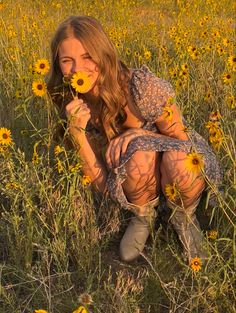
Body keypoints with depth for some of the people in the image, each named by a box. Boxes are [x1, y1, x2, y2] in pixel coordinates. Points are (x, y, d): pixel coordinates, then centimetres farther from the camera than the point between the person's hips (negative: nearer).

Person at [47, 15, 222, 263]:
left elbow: (181, 141, -13)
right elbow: (102, 184, -16)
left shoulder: (142, 86, -26)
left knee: (179, 163, -39)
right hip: (140, 175, 2)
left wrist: (135, 135, -28)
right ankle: (143, 215, -2)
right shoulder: (75, 106, -13)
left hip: (181, 161, -1)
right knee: (141, 156, -35)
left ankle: (183, 216, -3)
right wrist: (76, 131, -29)